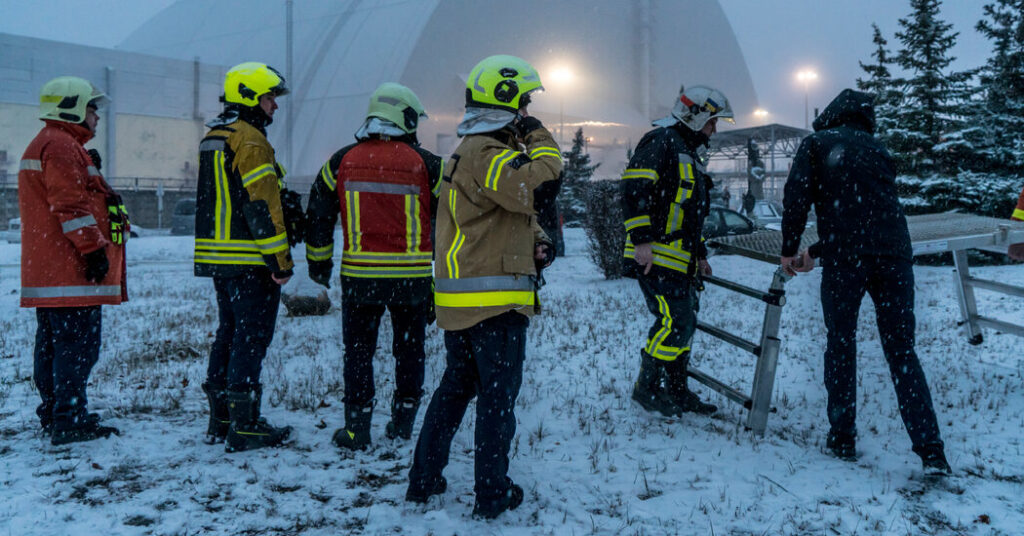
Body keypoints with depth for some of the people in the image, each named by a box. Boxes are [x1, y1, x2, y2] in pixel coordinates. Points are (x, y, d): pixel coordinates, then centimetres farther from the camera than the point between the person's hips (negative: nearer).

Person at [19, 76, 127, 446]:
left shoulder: (43, 146, 25)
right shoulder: (62, 146, -11)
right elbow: (71, 205, -20)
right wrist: (93, 247, -20)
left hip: (47, 271, 11)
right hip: (71, 273, -11)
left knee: (53, 344, 14)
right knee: (78, 345, -10)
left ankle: (53, 415, 22)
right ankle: (69, 421, -8)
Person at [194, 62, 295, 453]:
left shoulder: (212, 138, 18)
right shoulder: (250, 141, -14)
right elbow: (262, 207, -20)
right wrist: (281, 261, -17)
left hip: (217, 256, 10)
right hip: (250, 261, -10)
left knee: (229, 333, 16)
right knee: (251, 338, -4)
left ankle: (220, 420, 23)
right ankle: (243, 425, 0)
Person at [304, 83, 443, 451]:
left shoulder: (343, 161, 3)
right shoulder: (425, 164, -3)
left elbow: (318, 216, 9)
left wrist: (319, 264, 20)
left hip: (359, 277, 1)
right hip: (413, 277, 0)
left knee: (358, 350, 11)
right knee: (409, 349, 15)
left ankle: (357, 428, 11)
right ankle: (402, 424, 24)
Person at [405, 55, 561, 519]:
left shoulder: (473, 150, 19)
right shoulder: (486, 153, -15)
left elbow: (511, 209, 25)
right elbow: (533, 185, -30)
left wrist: (535, 241, 7)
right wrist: (540, 140, -11)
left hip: (459, 299, 10)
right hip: (494, 299, -10)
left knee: (456, 385, 19)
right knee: (498, 395, 2)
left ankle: (424, 480, 27)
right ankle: (492, 494, 13)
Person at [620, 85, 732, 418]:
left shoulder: (688, 153, 25)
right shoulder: (661, 141, -7)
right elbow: (633, 188, -19)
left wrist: (700, 254, 27)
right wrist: (641, 238, -23)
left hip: (680, 259, 10)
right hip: (656, 256, -10)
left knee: (683, 324, 10)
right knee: (675, 320, -13)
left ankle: (676, 391, 19)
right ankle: (647, 388, 0)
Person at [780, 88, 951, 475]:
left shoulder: (817, 143, 9)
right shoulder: (877, 149, 22)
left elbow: (796, 196, -5)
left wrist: (790, 249, 6)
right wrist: (817, 251, 32)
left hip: (844, 259, -3)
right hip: (894, 255, 3)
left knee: (841, 346, 12)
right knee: (902, 351, 7)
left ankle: (842, 439, 16)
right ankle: (931, 452, 1)